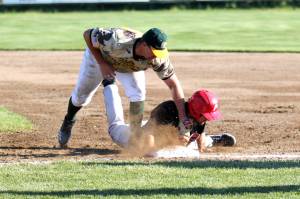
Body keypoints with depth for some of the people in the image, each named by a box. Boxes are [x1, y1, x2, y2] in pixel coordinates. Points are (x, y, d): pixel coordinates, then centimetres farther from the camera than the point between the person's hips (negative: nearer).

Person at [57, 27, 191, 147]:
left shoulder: (158, 59, -38)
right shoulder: (115, 41, -47)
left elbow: (173, 84, -32)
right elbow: (88, 34, -31)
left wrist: (182, 117, -40)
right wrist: (102, 64, -32)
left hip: (129, 66, 2)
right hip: (98, 55, -1)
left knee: (137, 95, -21)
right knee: (81, 95, 11)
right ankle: (68, 122, 43)